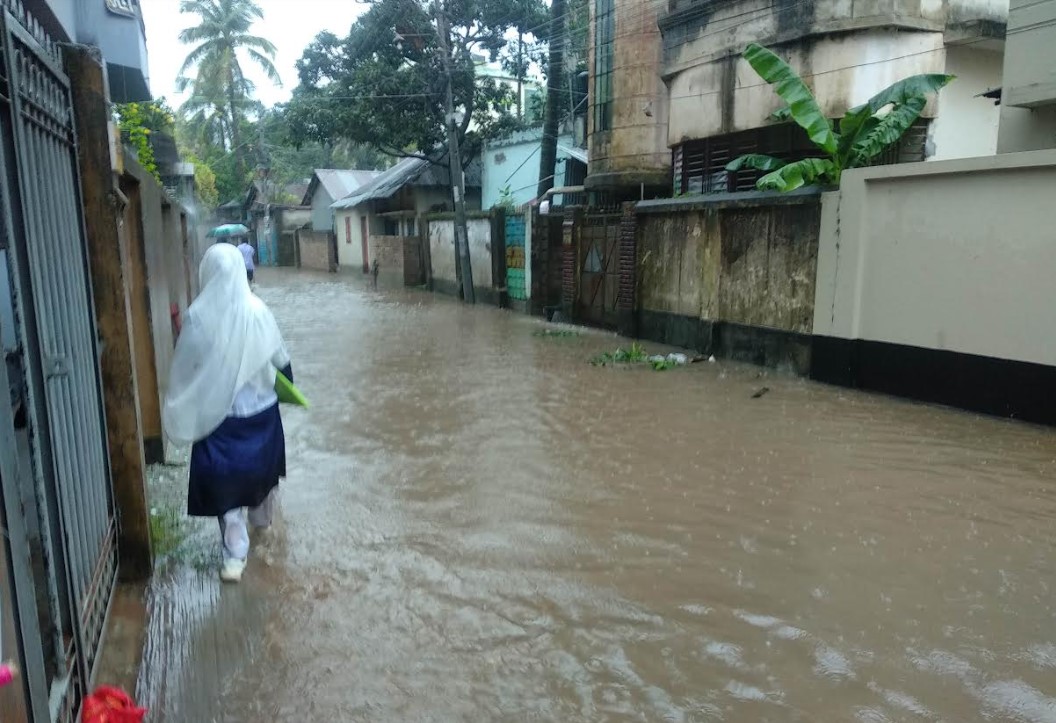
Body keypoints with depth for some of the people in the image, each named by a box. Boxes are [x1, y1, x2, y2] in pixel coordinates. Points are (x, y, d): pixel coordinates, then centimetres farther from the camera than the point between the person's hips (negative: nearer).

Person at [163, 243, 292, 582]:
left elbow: (184, 371, -7)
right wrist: (288, 386, 19)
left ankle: (235, 556, 7)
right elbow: (281, 359, 0)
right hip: (260, 410, 2)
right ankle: (261, 518, 48)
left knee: (226, 480, 7)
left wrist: (180, 413, 6)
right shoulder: (257, 311, -11)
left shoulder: (198, 317, -15)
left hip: (218, 414, -2)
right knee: (262, 466, 25)